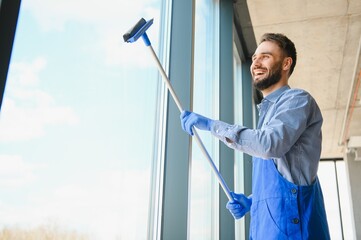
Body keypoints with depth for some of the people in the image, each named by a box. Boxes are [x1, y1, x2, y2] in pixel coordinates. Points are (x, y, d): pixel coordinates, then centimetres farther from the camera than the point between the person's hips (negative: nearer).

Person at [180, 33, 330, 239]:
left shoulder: (297, 99, -4)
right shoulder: (268, 110, 23)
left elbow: (270, 144, -24)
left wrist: (211, 125, -18)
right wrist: (252, 200, 10)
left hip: (289, 221, -8)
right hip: (264, 222, 8)